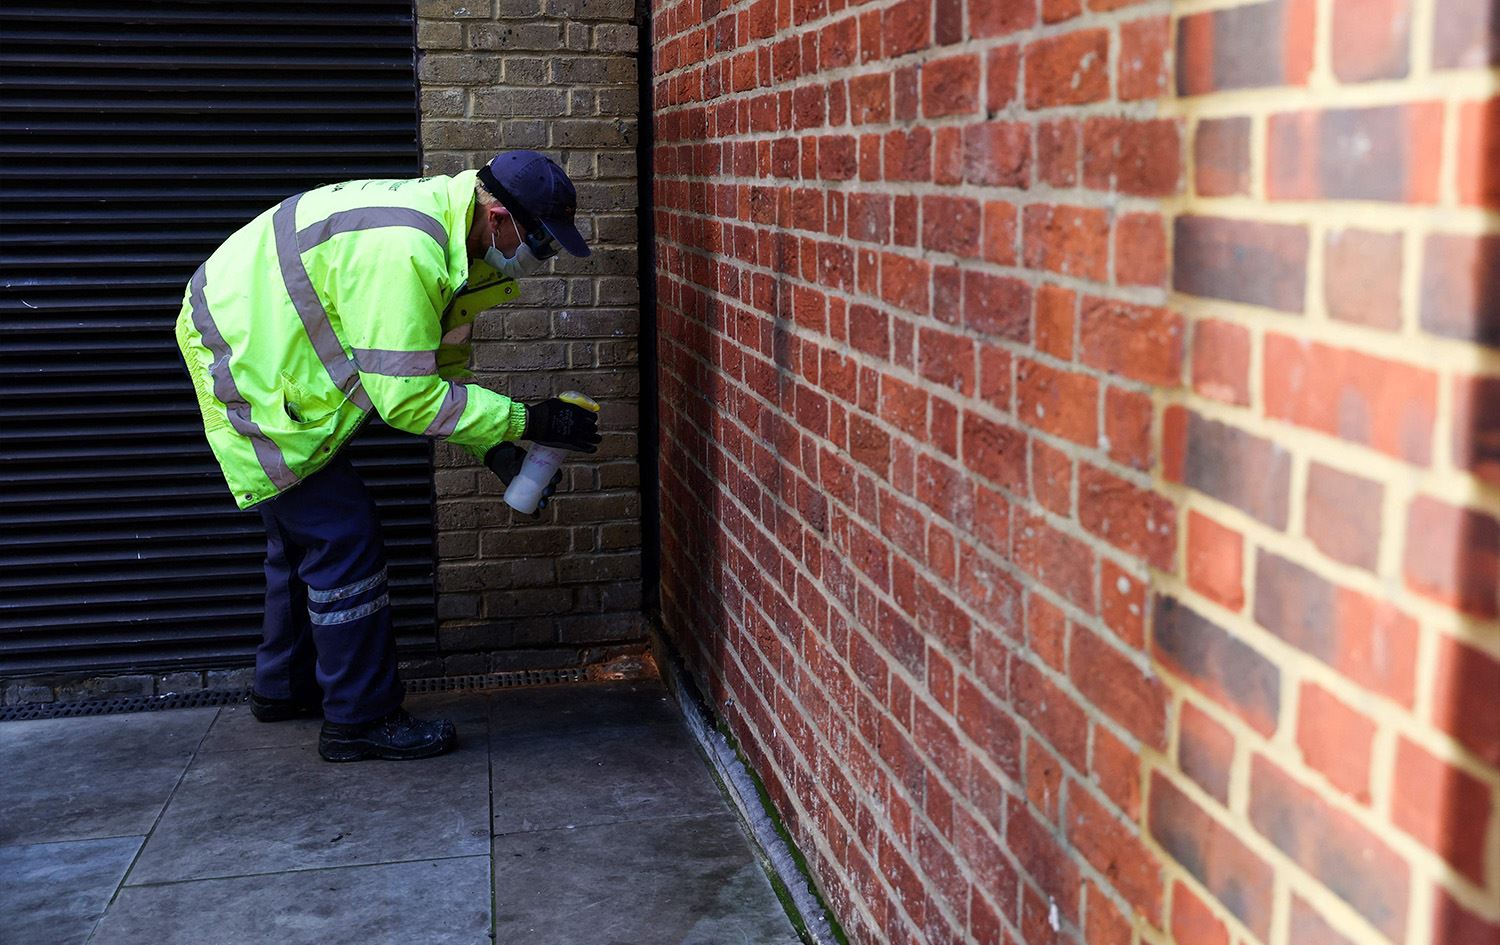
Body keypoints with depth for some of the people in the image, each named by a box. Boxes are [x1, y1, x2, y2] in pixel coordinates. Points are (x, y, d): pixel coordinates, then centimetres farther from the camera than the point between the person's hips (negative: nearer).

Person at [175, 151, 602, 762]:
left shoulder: (446, 228, 0)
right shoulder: (404, 252, -33)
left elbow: (441, 367, 7)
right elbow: (406, 397, -31)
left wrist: (497, 448, -5)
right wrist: (527, 421, -25)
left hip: (254, 344, 11)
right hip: (244, 363, -11)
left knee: (304, 531, 21)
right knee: (343, 539, -8)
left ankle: (285, 687, 38)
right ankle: (361, 720, 4)